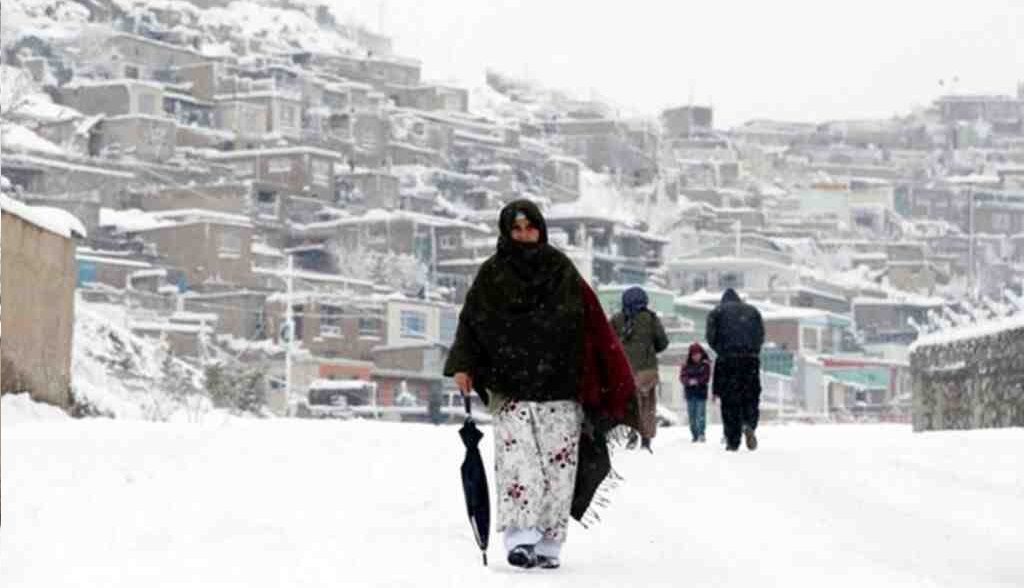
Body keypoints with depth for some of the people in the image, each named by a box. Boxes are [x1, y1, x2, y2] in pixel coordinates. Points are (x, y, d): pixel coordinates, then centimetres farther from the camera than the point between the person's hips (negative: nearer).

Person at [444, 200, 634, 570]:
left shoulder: (562, 272, 7)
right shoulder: (492, 275, 7)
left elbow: (593, 326, 6)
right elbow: (470, 324, 7)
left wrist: (613, 383, 0)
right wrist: (463, 366, -9)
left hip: (559, 388, 1)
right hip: (510, 388, -1)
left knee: (559, 463, -3)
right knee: (517, 456, -15)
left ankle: (549, 545, 3)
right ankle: (519, 538, -20)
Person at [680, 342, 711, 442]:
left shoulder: (705, 365, 2)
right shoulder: (687, 366, 5)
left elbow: (706, 377, -5)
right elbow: (682, 377, -3)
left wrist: (697, 381, -21)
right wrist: (689, 381, -23)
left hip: (701, 393, -2)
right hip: (690, 393, 2)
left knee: (700, 415, -10)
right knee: (691, 416, 4)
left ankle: (701, 435, -12)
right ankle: (695, 436, 10)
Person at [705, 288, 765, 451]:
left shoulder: (717, 312, 11)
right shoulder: (752, 311, 17)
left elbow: (711, 336, 1)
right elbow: (761, 335, 8)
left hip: (727, 360, -1)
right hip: (751, 358, 1)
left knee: (729, 401, 2)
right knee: (751, 397, 9)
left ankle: (733, 441, -1)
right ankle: (749, 425, -20)